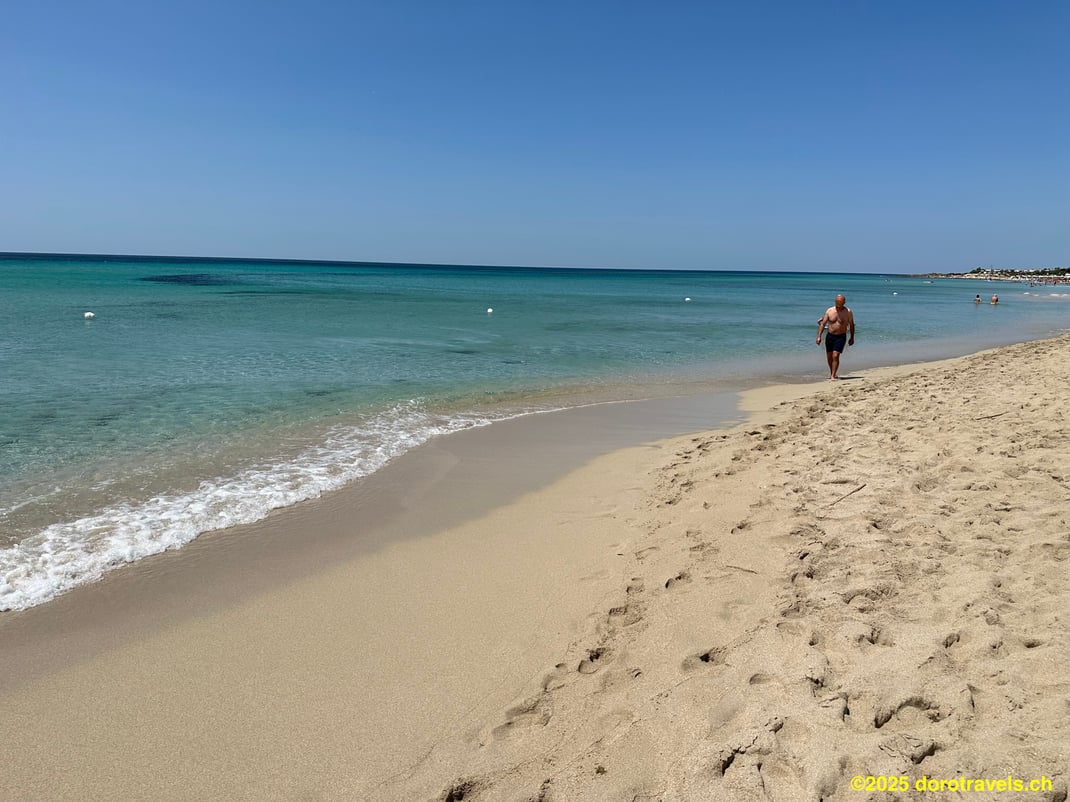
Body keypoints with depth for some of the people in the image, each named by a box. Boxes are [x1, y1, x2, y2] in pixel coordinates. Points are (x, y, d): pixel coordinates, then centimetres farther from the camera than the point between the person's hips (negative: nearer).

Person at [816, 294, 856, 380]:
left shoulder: (848, 312, -6)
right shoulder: (829, 310, -1)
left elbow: (851, 325, 5)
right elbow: (823, 324, 0)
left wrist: (852, 338, 7)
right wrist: (819, 336, -6)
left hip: (841, 337, -3)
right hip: (830, 336, 3)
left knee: (835, 356, -15)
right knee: (829, 357, 12)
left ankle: (833, 376, -12)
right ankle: (832, 373, 33)